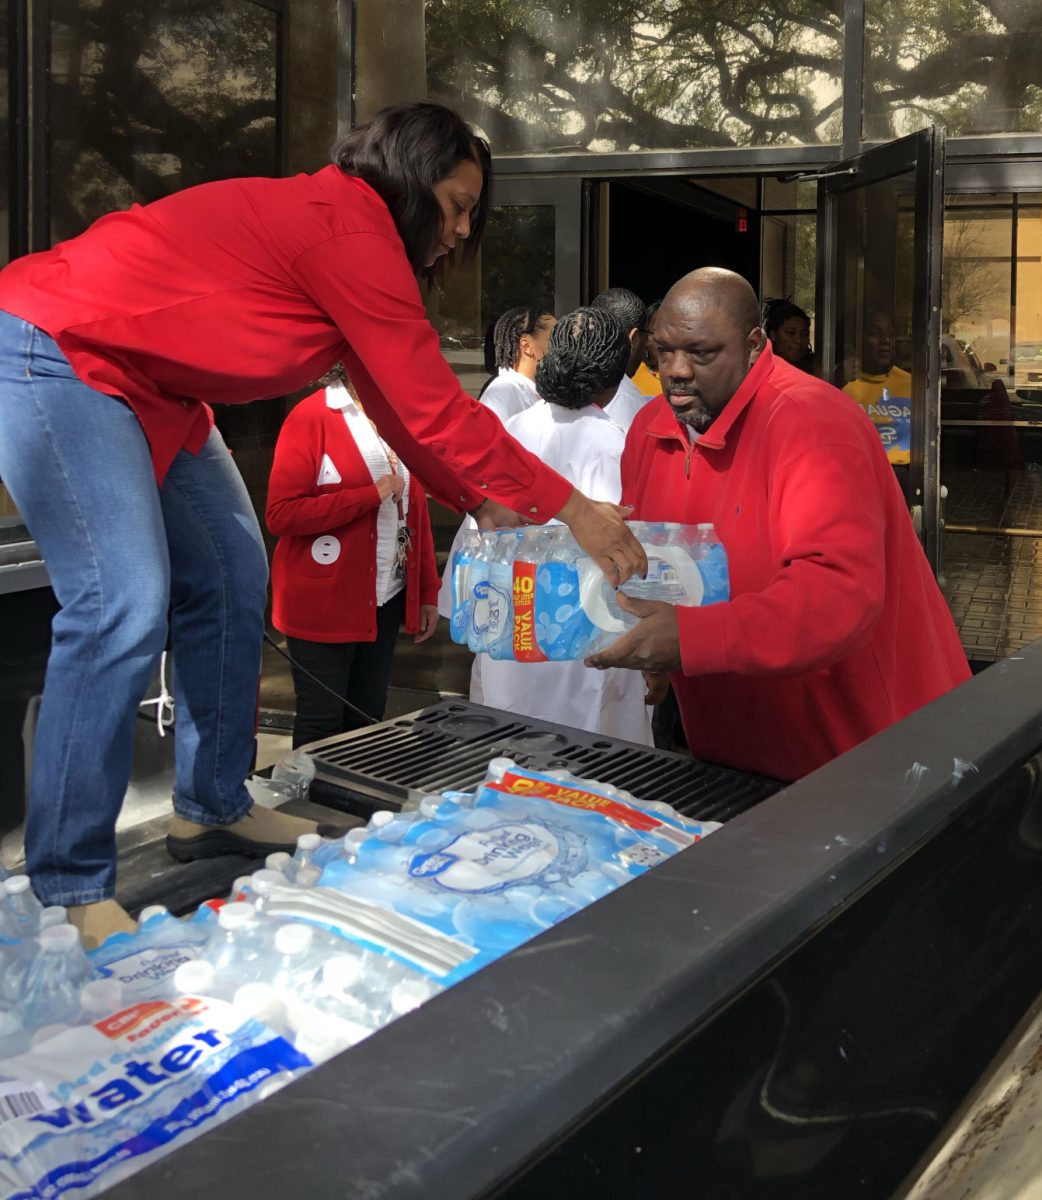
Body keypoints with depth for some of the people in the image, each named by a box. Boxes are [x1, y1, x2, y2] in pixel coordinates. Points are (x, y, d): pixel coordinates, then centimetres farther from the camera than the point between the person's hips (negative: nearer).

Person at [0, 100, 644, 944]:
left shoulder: (340, 226, 11)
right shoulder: (348, 225, -20)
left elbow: (399, 405, 14)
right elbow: (436, 409, -20)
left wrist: (489, 503, 11)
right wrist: (572, 510, -14)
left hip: (141, 385, 11)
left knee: (230, 575, 11)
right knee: (125, 607, -18)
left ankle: (211, 809, 23)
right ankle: (72, 891, -8)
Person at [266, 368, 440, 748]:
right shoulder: (311, 417, -10)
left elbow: (415, 510, 13)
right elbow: (282, 513, -17)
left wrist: (428, 591, 11)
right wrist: (372, 495, -19)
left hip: (386, 599, 6)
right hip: (323, 602, -6)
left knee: (368, 720, 12)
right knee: (323, 722, 2)